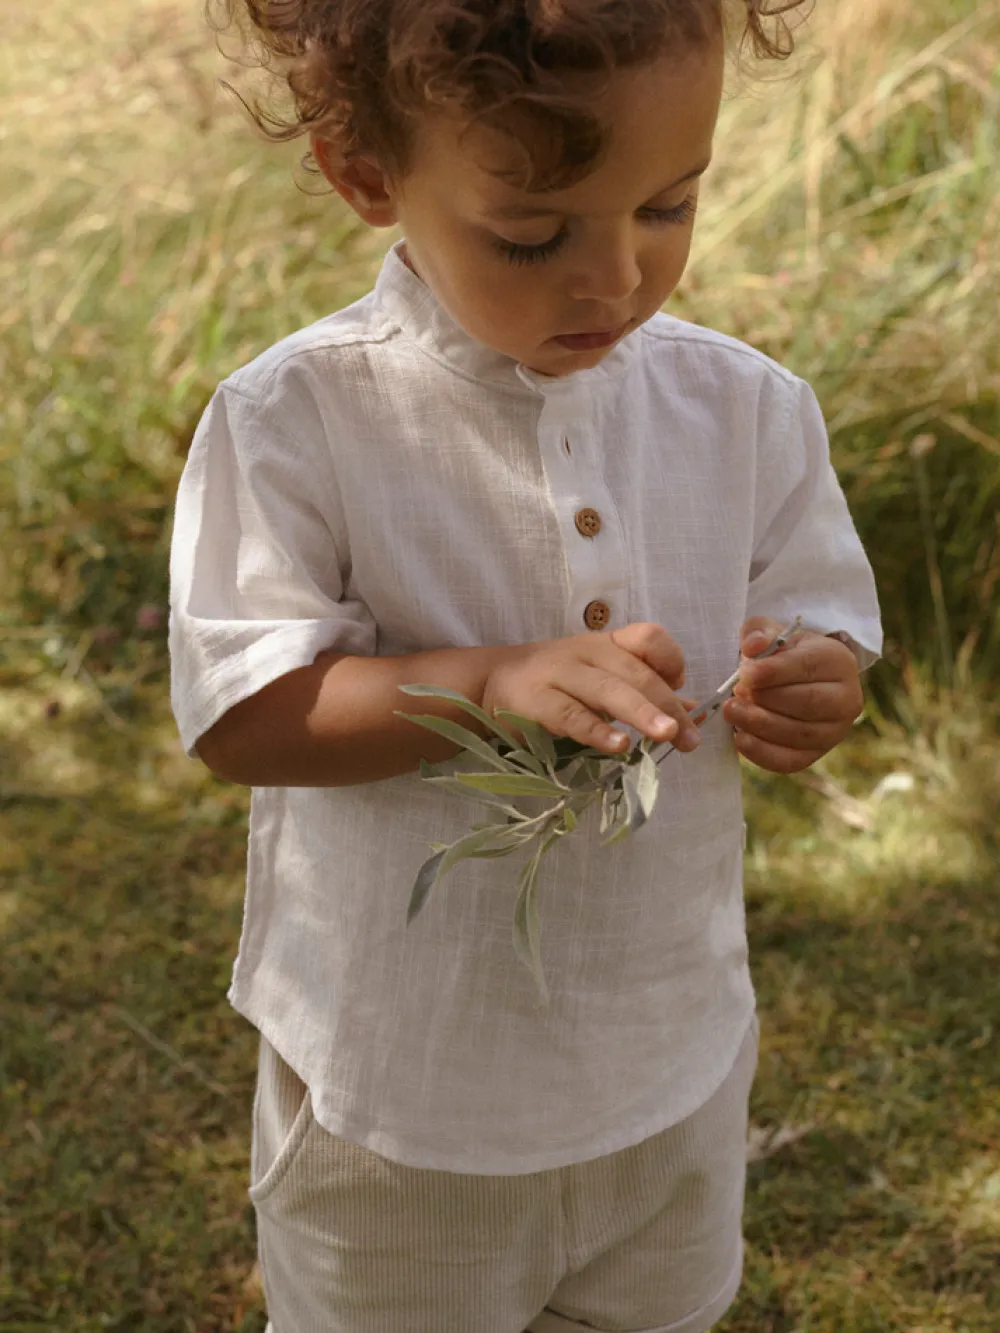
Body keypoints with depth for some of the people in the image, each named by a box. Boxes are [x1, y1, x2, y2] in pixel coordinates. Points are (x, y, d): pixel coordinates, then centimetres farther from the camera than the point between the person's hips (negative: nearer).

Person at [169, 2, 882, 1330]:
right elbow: (237, 718, -20)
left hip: (673, 1060, 4)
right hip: (397, 1070, -3)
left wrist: (817, 685, -24)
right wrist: (493, 680, -33)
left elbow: (825, 621, 1)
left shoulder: (747, 407, -9)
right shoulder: (295, 423, -20)